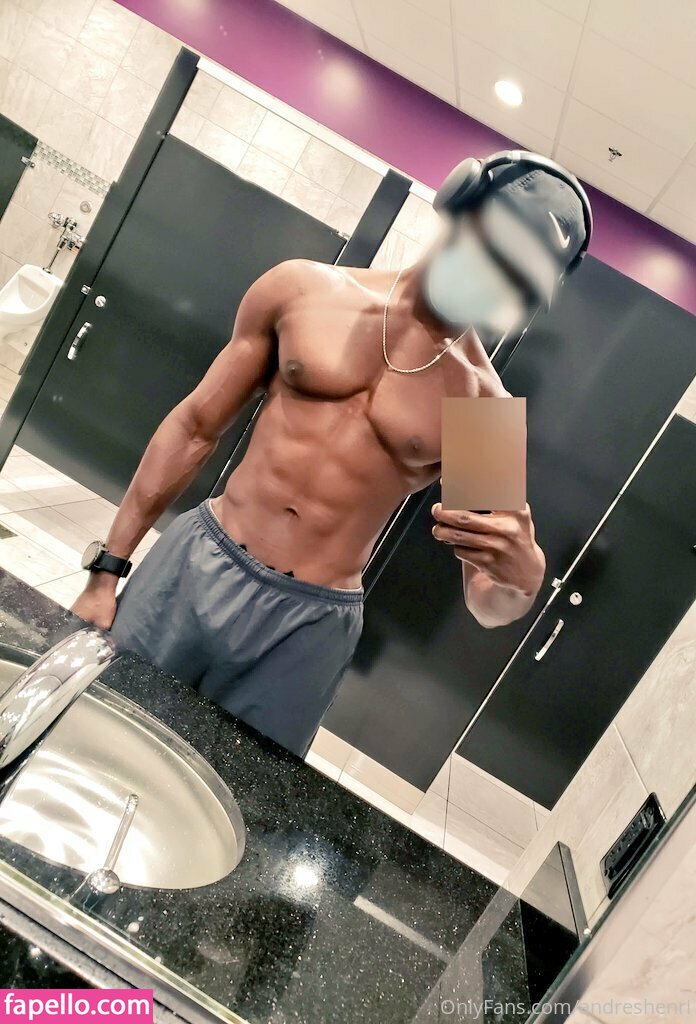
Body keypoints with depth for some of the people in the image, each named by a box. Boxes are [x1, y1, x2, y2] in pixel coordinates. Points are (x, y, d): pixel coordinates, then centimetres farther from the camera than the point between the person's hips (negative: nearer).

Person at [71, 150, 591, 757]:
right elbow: (197, 427, 3)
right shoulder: (302, 289, -2)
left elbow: (488, 606, -2)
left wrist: (522, 576, -27)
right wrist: (106, 572, 5)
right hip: (191, 565, 2)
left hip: (309, 631, -1)